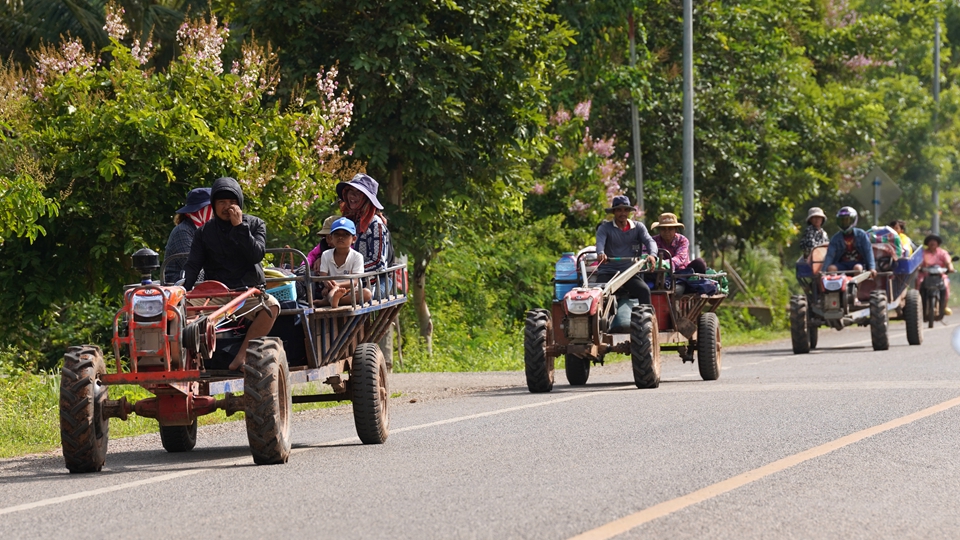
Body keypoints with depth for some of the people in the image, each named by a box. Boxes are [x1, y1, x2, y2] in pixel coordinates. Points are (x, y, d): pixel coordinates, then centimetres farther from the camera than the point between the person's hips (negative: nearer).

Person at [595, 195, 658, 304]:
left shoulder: (638, 227, 11)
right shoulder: (605, 228, 5)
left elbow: (649, 241, -4)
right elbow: (600, 242, -14)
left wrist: (652, 255, -29)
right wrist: (601, 254, -40)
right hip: (607, 272, -1)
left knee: (644, 290, -26)